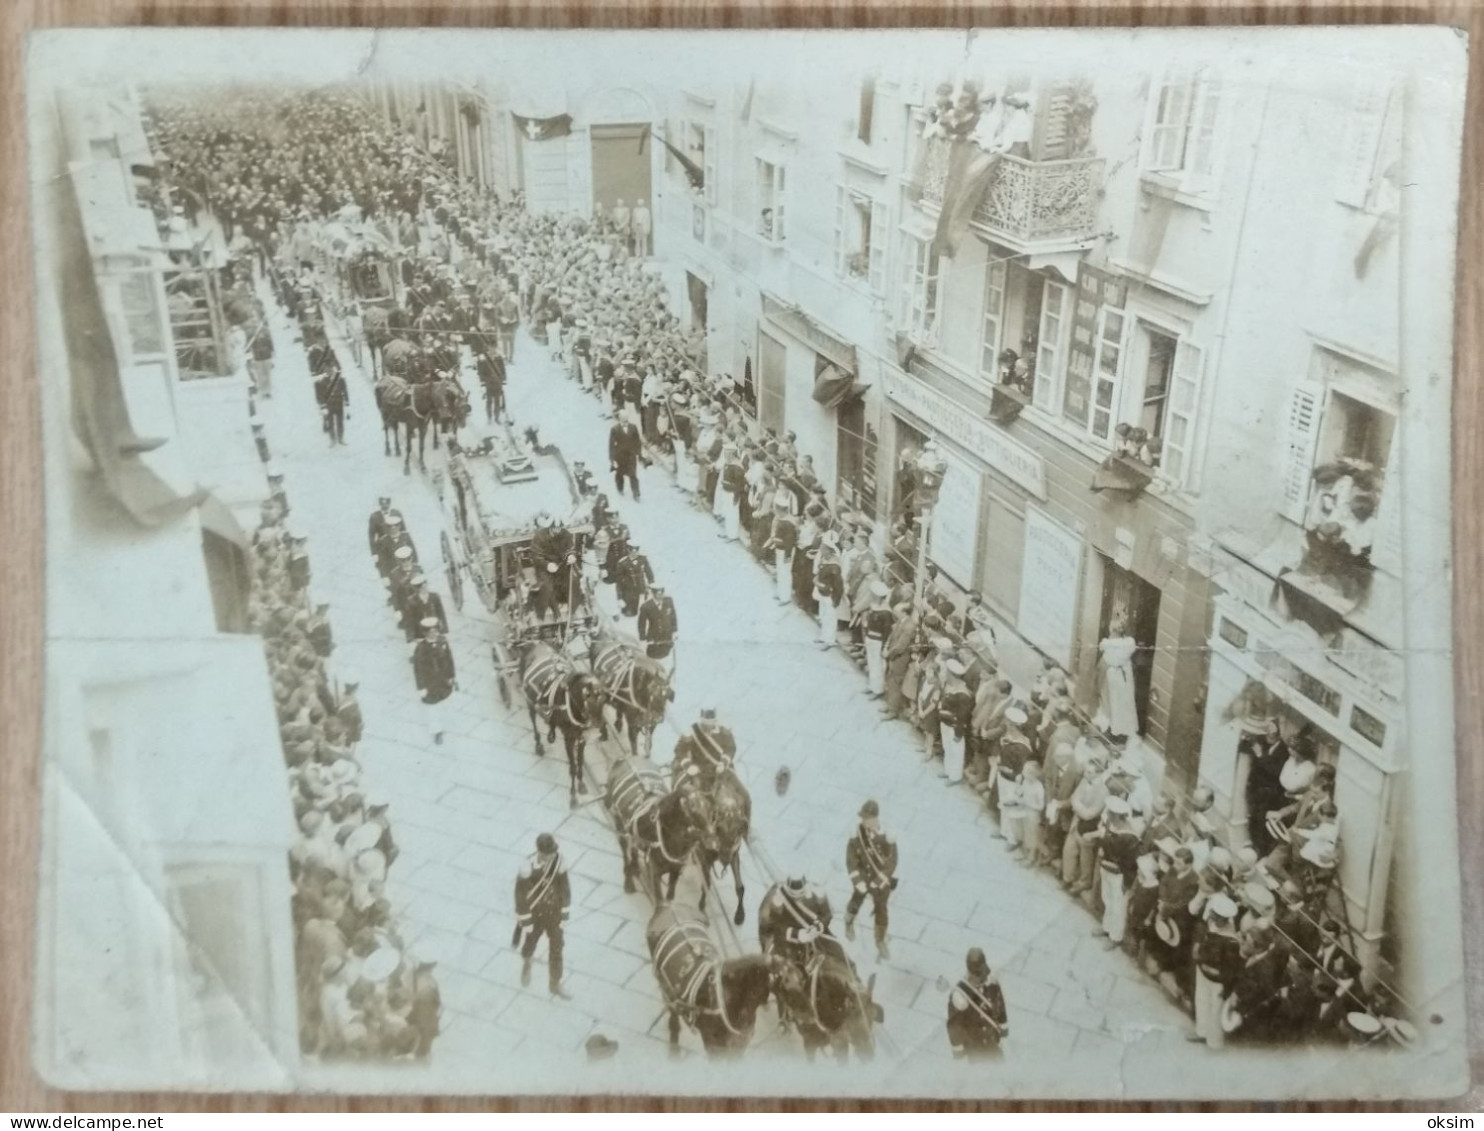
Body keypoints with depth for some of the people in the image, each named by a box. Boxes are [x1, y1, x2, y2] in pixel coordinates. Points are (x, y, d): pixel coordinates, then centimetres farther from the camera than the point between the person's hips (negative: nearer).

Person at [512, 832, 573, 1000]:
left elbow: (565, 889, -6)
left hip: (554, 912, 2)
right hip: (535, 913, -2)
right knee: (530, 943, 22)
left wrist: (565, 915, 0)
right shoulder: (528, 869, -30)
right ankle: (526, 962, 58)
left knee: (556, 948, 12)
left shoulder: (559, 862, -20)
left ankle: (555, 984, 32)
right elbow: (521, 896, -18)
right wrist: (525, 922, -11)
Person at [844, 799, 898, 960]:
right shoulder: (855, 835, -23)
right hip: (861, 879, 1)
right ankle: (849, 923, 60)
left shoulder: (887, 837, -26)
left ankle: (881, 941, 40)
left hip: (882, 881, -1)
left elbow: (892, 862, -18)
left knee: (881, 911, 16)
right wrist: (859, 882, -19)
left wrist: (880, 881, -21)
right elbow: (851, 862, -15)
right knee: (856, 903, 25)